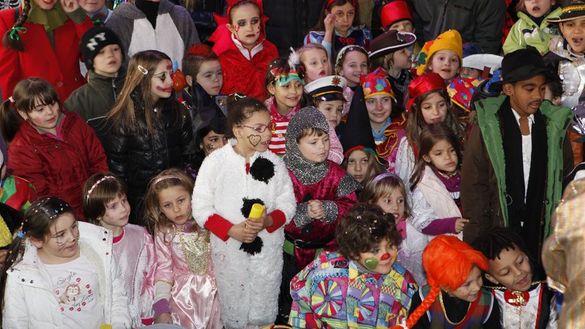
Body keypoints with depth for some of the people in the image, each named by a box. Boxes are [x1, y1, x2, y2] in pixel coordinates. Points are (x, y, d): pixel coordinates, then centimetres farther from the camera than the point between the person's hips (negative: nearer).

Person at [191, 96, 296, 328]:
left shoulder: (274, 163, -2)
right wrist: (232, 230, -20)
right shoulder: (215, 162, -9)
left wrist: (268, 221, -21)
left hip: (268, 252, 2)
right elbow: (201, 208, -8)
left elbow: (287, 204, 0)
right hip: (229, 251, -2)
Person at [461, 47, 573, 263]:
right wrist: (476, 243, -4)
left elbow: (565, 180, 10)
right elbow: (472, 187, -3)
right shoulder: (486, 128, -5)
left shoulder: (554, 126, 4)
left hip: (542, 233, 2)